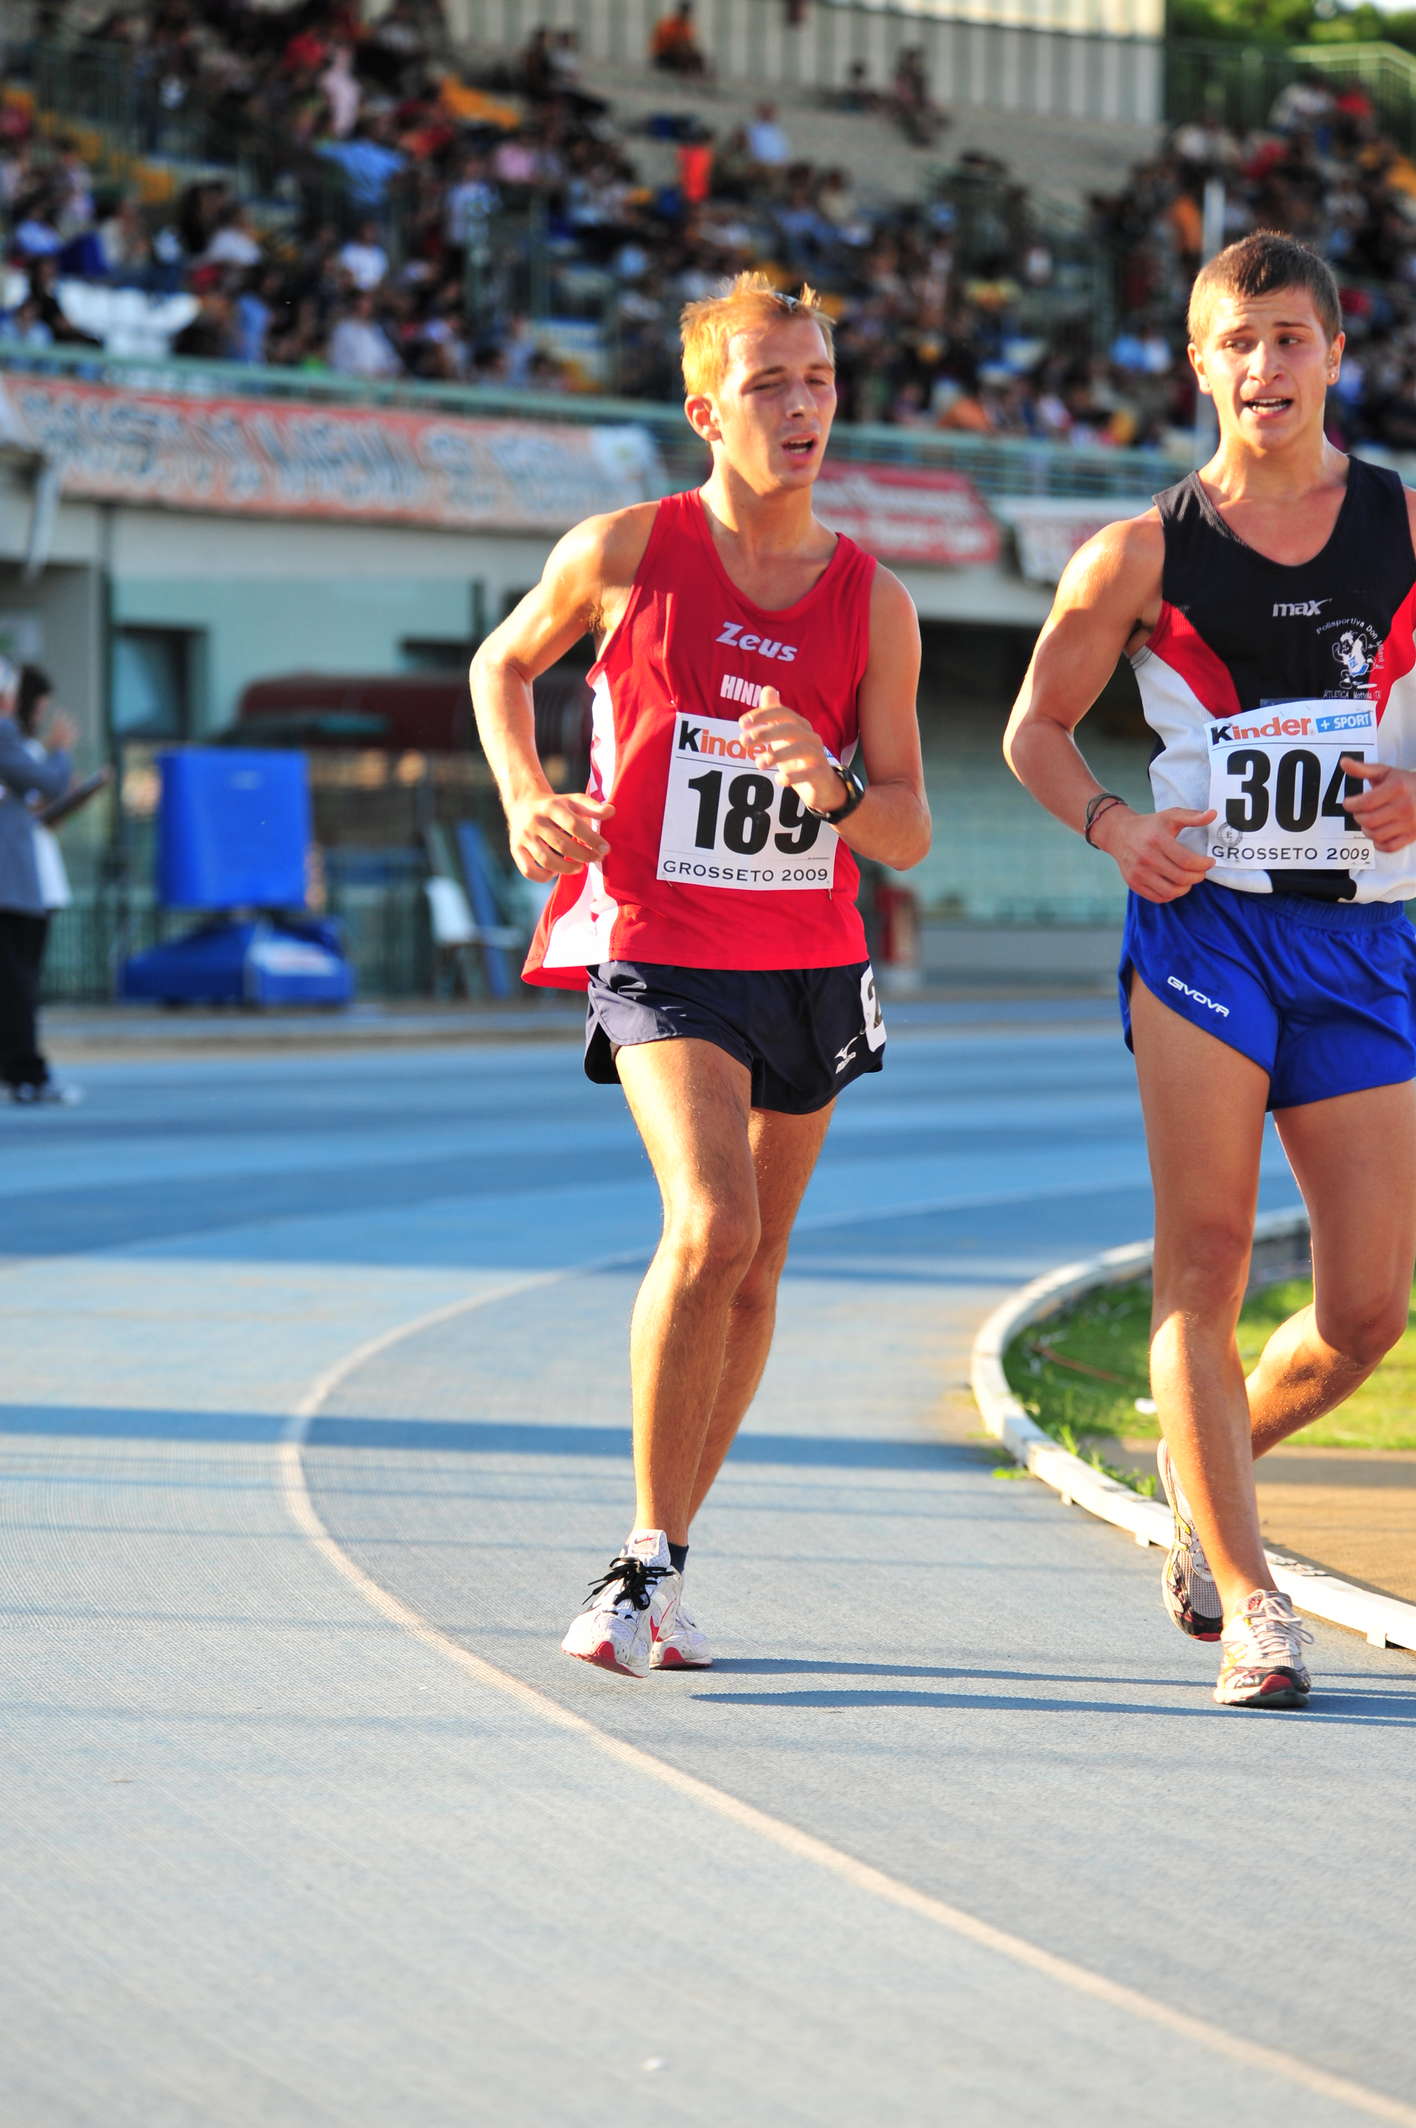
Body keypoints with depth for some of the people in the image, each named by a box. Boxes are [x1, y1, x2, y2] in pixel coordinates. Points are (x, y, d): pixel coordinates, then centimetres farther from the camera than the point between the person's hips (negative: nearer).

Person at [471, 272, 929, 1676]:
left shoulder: (873, 603, 1)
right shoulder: (627, 554, -5)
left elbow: (908, 834, 1)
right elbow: (503, 664, 14)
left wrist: (831, 788, -20)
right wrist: (525, 801, -2)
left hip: (812, 959, 4)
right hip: (660, 946, -4)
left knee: (752, 1269, 10)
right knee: (712, 1228, -23)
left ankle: (661, 1566, 25)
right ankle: (647, 1561, -11)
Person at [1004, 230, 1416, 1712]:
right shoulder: (1145, 554, 2)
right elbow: (1037, 726, 10)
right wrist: (1111, 825, -9)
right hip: (1204, 920, -2)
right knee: (1205, 1257, -14)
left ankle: (1203, 1474, 31)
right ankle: (1247, 1603, -11)